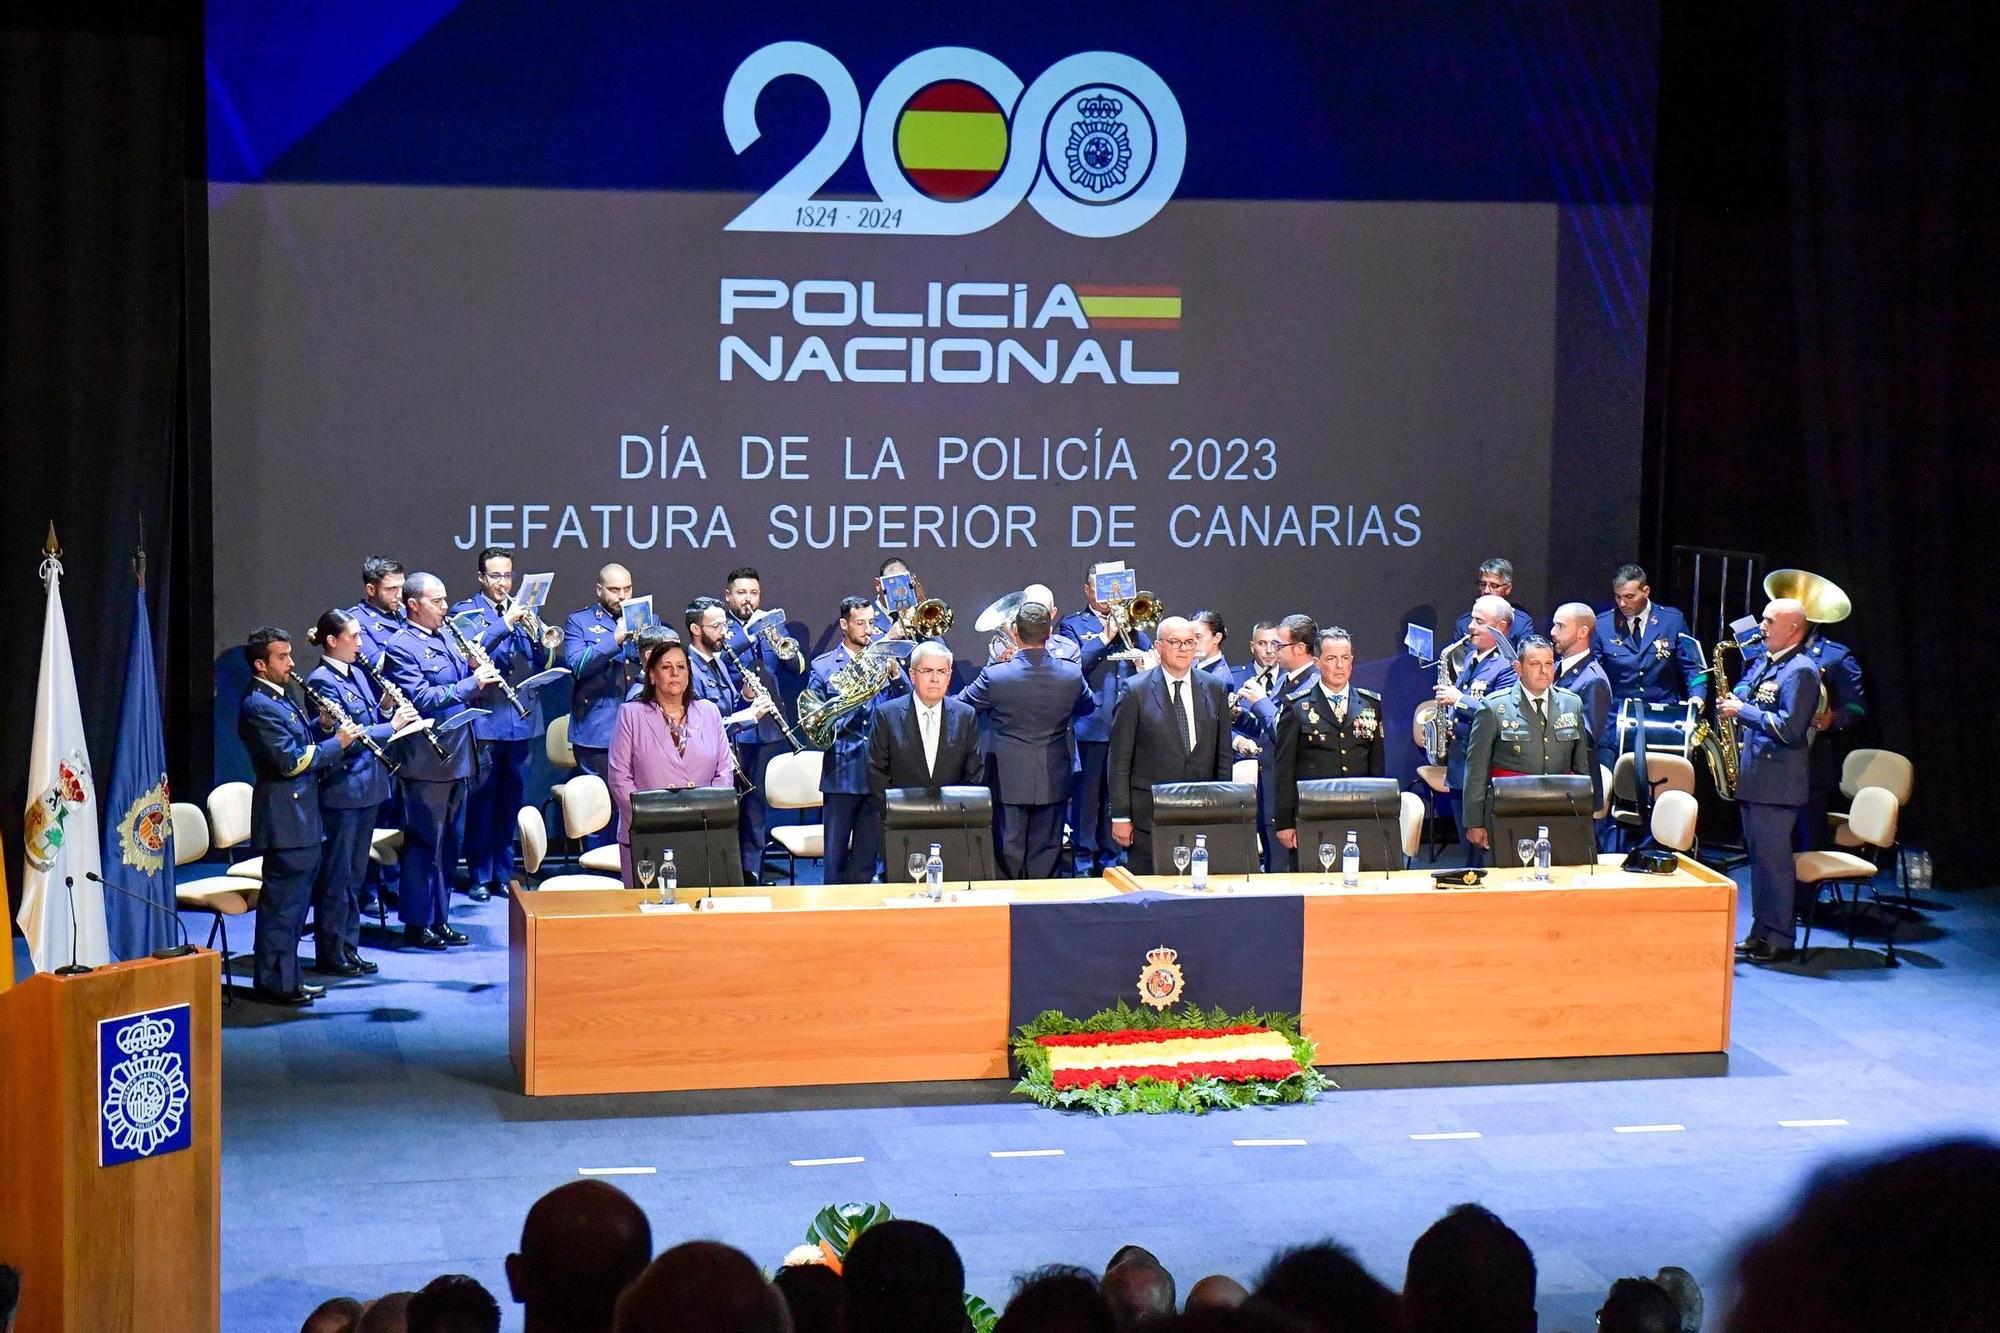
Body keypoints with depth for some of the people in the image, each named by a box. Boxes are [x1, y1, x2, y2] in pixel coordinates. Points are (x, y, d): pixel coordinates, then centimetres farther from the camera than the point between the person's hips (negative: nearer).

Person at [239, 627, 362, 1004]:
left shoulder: (279, 699, 14)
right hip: (285, 820, -10)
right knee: (282, 903, -4)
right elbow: (291, 761, -22)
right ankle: (274, 984, 3)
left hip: (302, 816, 10)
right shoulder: (258, 707, -17)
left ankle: (287, 979, 24)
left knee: (294, 902, 16)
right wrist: (337, 742, -14)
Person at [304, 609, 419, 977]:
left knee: (355, 874, 14)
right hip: (342, 789, -9)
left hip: (367, 785, 9)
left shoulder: (356, 673, 12)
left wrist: (387, 709, 0)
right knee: (336, 875, 0)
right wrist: (391, 727, -19)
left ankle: (348, 947, 21)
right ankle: (330, 954, 7)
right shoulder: (322, 681, -14)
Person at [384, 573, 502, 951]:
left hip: (457, 759, 8)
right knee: (424, 845, -1)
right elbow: (420, 698, -21)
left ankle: (439, 919, 21)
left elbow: (473, 694, 18)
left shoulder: (449, 639, 14)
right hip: (426, 761, -8)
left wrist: (484, 677, -3)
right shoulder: (402, 647, -10)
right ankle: (416, 924, 6)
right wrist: (471, 683, -22)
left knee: (449, 844, 13)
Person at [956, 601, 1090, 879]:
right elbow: (1087, 706, 11)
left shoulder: (995, 675, -17)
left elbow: (961, 705, -1)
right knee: (1045, 852, 11)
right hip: (1052, 782, 2)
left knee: (1009, 850, 9)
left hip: (1009, 780, -2)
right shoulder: (1071, 674, -10)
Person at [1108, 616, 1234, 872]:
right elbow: (1120, 761, -3)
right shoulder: (1136, 691, -3)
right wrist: (1120, 816, -6)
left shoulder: (1215, 688, 8)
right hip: (1150, 811, -3)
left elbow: (1224, 755, 12)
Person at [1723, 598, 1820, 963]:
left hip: (1777, 780, -9)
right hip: (1753, 777, 10)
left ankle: (1779, 940, -2)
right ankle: (1760, 933, 19)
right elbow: (1741, 695, 29)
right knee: (1759, 858, 13)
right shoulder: (1763, 665, 16)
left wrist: (1743, 711, -16)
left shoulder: (1801, 670, -13)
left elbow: (1790, 728, -21)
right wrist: (1731, 704, 5)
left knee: (1774, 859, -6)